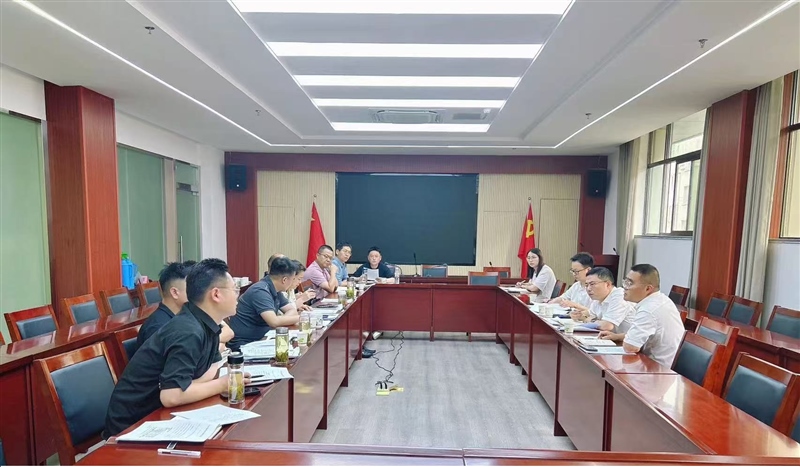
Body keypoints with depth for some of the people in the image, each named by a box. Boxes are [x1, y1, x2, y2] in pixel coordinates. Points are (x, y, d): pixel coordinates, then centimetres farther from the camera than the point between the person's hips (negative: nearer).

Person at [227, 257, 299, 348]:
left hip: (260, 339, 8)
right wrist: (299, 318, -16)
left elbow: (292, 310, 7)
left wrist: (282, 320, -15)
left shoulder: (275, 290, 5)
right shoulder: (260, 291, -21)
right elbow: (274, 322, -29)